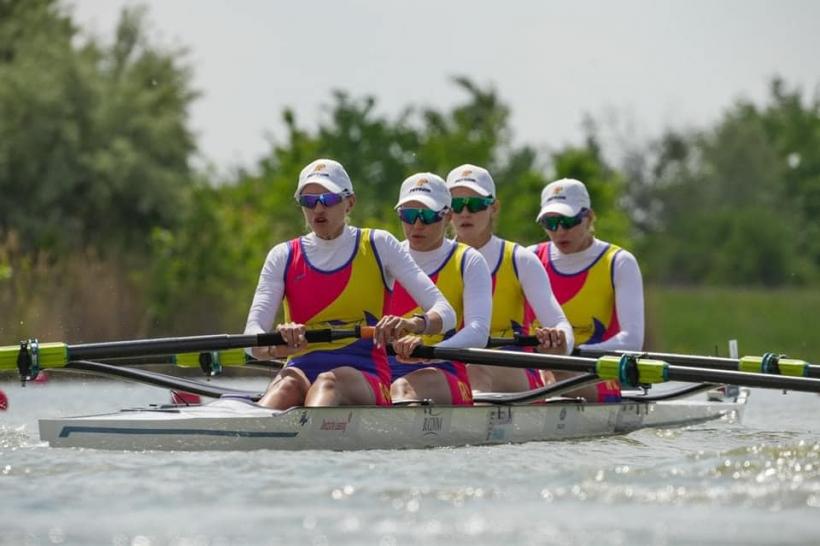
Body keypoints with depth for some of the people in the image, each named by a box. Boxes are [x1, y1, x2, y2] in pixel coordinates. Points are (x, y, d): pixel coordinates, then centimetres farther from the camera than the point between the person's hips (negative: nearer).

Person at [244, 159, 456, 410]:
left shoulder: (378, 246, 9)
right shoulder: (283, 257, 13)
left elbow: (445, 313, 0)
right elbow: (252, 339, -1)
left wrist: (414, 324, -25)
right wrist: (277, 346, -26)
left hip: (365, 380, -1)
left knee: (329, 382, -37)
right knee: (289, 382, -35)